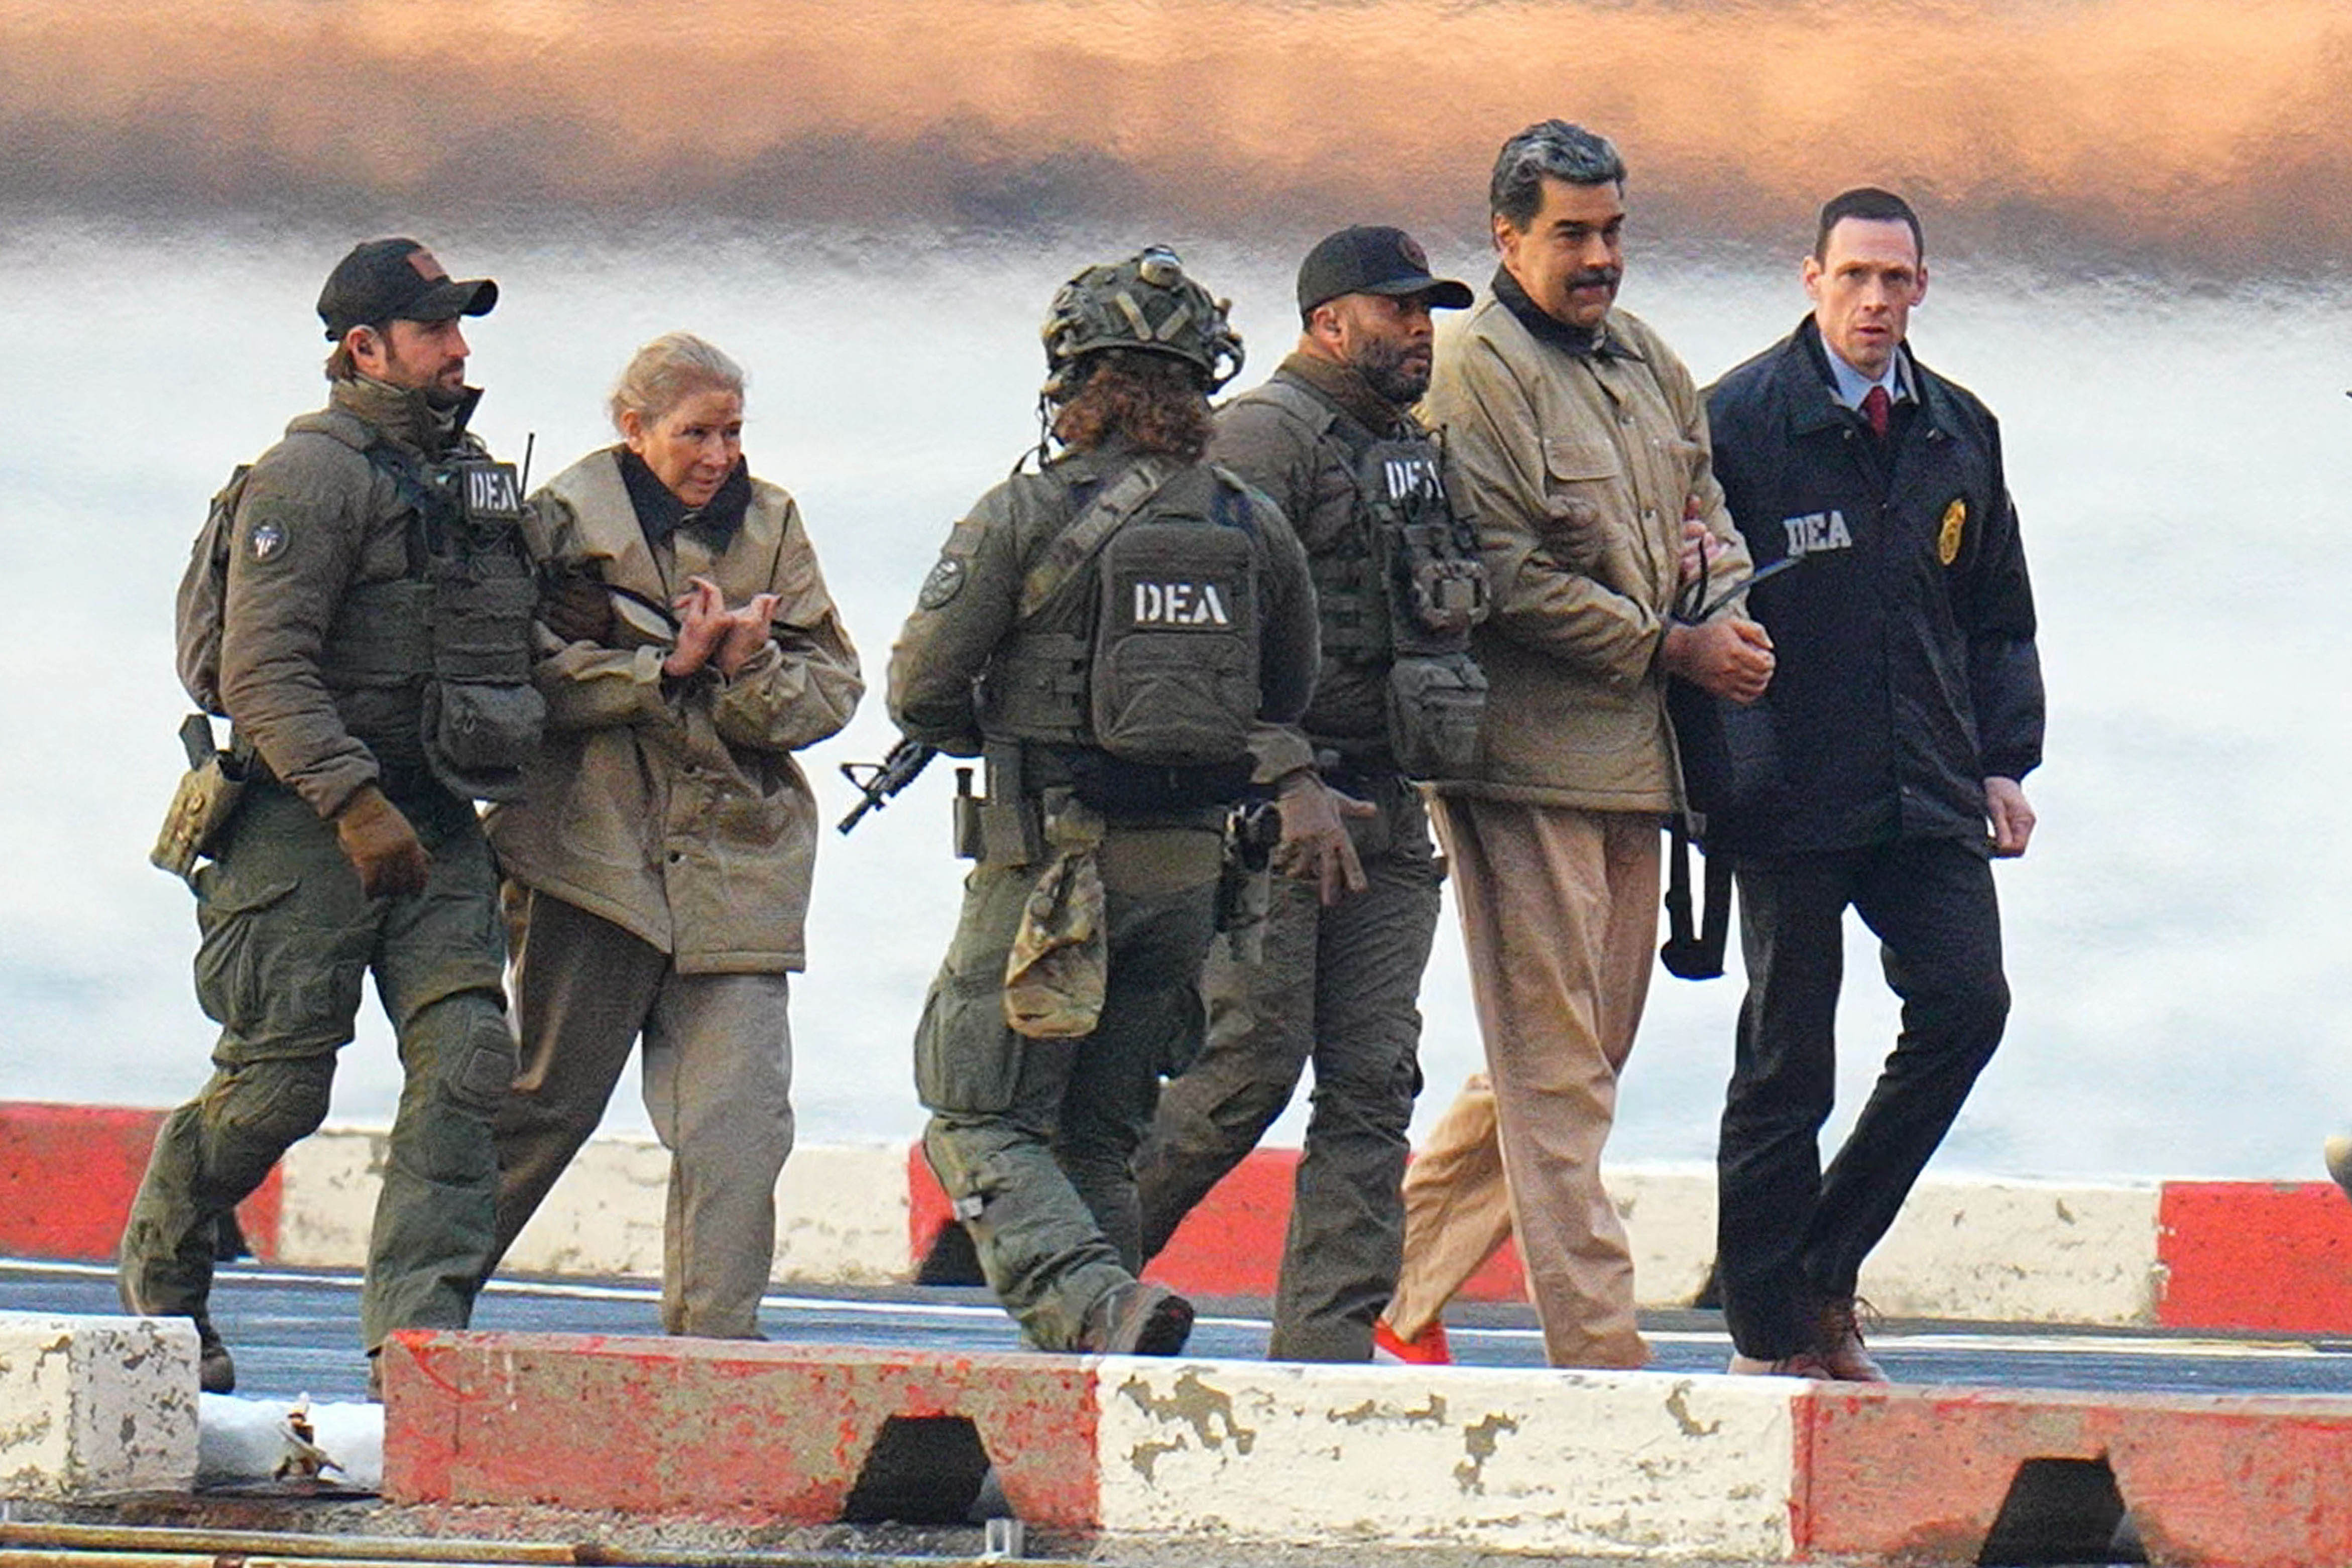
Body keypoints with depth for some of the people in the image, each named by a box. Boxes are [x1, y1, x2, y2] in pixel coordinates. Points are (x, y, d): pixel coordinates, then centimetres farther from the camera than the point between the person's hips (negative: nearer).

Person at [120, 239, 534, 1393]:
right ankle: (161, 1267, 22)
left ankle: (419, 1324, -12)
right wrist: (355, 802, -25)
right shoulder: (311, 475, -9)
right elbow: (263, 670, -18)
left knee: (464, 1060, -9)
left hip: (435, 821, 7)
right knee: (277, 1083, -3)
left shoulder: (470, 475, 16)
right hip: (309, 821, -7)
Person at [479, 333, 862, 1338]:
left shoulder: (770, 527, 12)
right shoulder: (566, 522, 1)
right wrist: (667, 668, -17)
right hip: (599, 850, -3)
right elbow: (533, 678, -10)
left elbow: (833, 690, 7)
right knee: (551, 1099, 3)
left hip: (736, 859, 3)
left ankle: (715, 1336, -4)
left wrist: (751, 672, -13)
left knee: (738, 1121, -6)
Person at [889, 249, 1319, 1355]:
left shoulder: (1027, 516, -9)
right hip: (1190, 864, 5)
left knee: (982, 1123, 1)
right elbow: (1288, 700, 15)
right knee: (1099, 1132, 15)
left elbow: (921, 691, -5)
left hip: (1050, 859, -5)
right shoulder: (1254, 528, 3)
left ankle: (1092, 1303, -24)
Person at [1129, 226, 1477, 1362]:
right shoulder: (1264, 435, -8)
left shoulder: (1413, 451, 19)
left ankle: (1328, 1344, 1)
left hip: (1385, 811, 8)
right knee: (1253, 1062, -10)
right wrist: (1292, 787, -23)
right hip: (1270, 806, -8)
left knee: (1374, 1086, 1)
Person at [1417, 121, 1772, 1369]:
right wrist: (1671, 649, -14)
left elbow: (1705, 505, 30)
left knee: (1582, 1052, 12)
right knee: (1556, 1070, -8)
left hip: (1631, 753, 9)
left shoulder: (1646, 364, 17)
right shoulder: (1479, 370, -9)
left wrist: (1720, 571, 6)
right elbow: (1506, 580, -15)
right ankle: (1597, 1347, -12)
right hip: (1527, 755, -9)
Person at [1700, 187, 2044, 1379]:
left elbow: (1998, 619, 21)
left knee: (1965, 1002, -10)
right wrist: (1717, 767, -13)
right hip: (1789, 799, -5)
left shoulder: (1958, 433, 13)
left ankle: (1823, 1276, 5)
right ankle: (1768, 1334, 9)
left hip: (1928, 796, 5)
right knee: (1787, 1057, 0)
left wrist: (2002, 762, 11)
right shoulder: (1739, 420, -3)